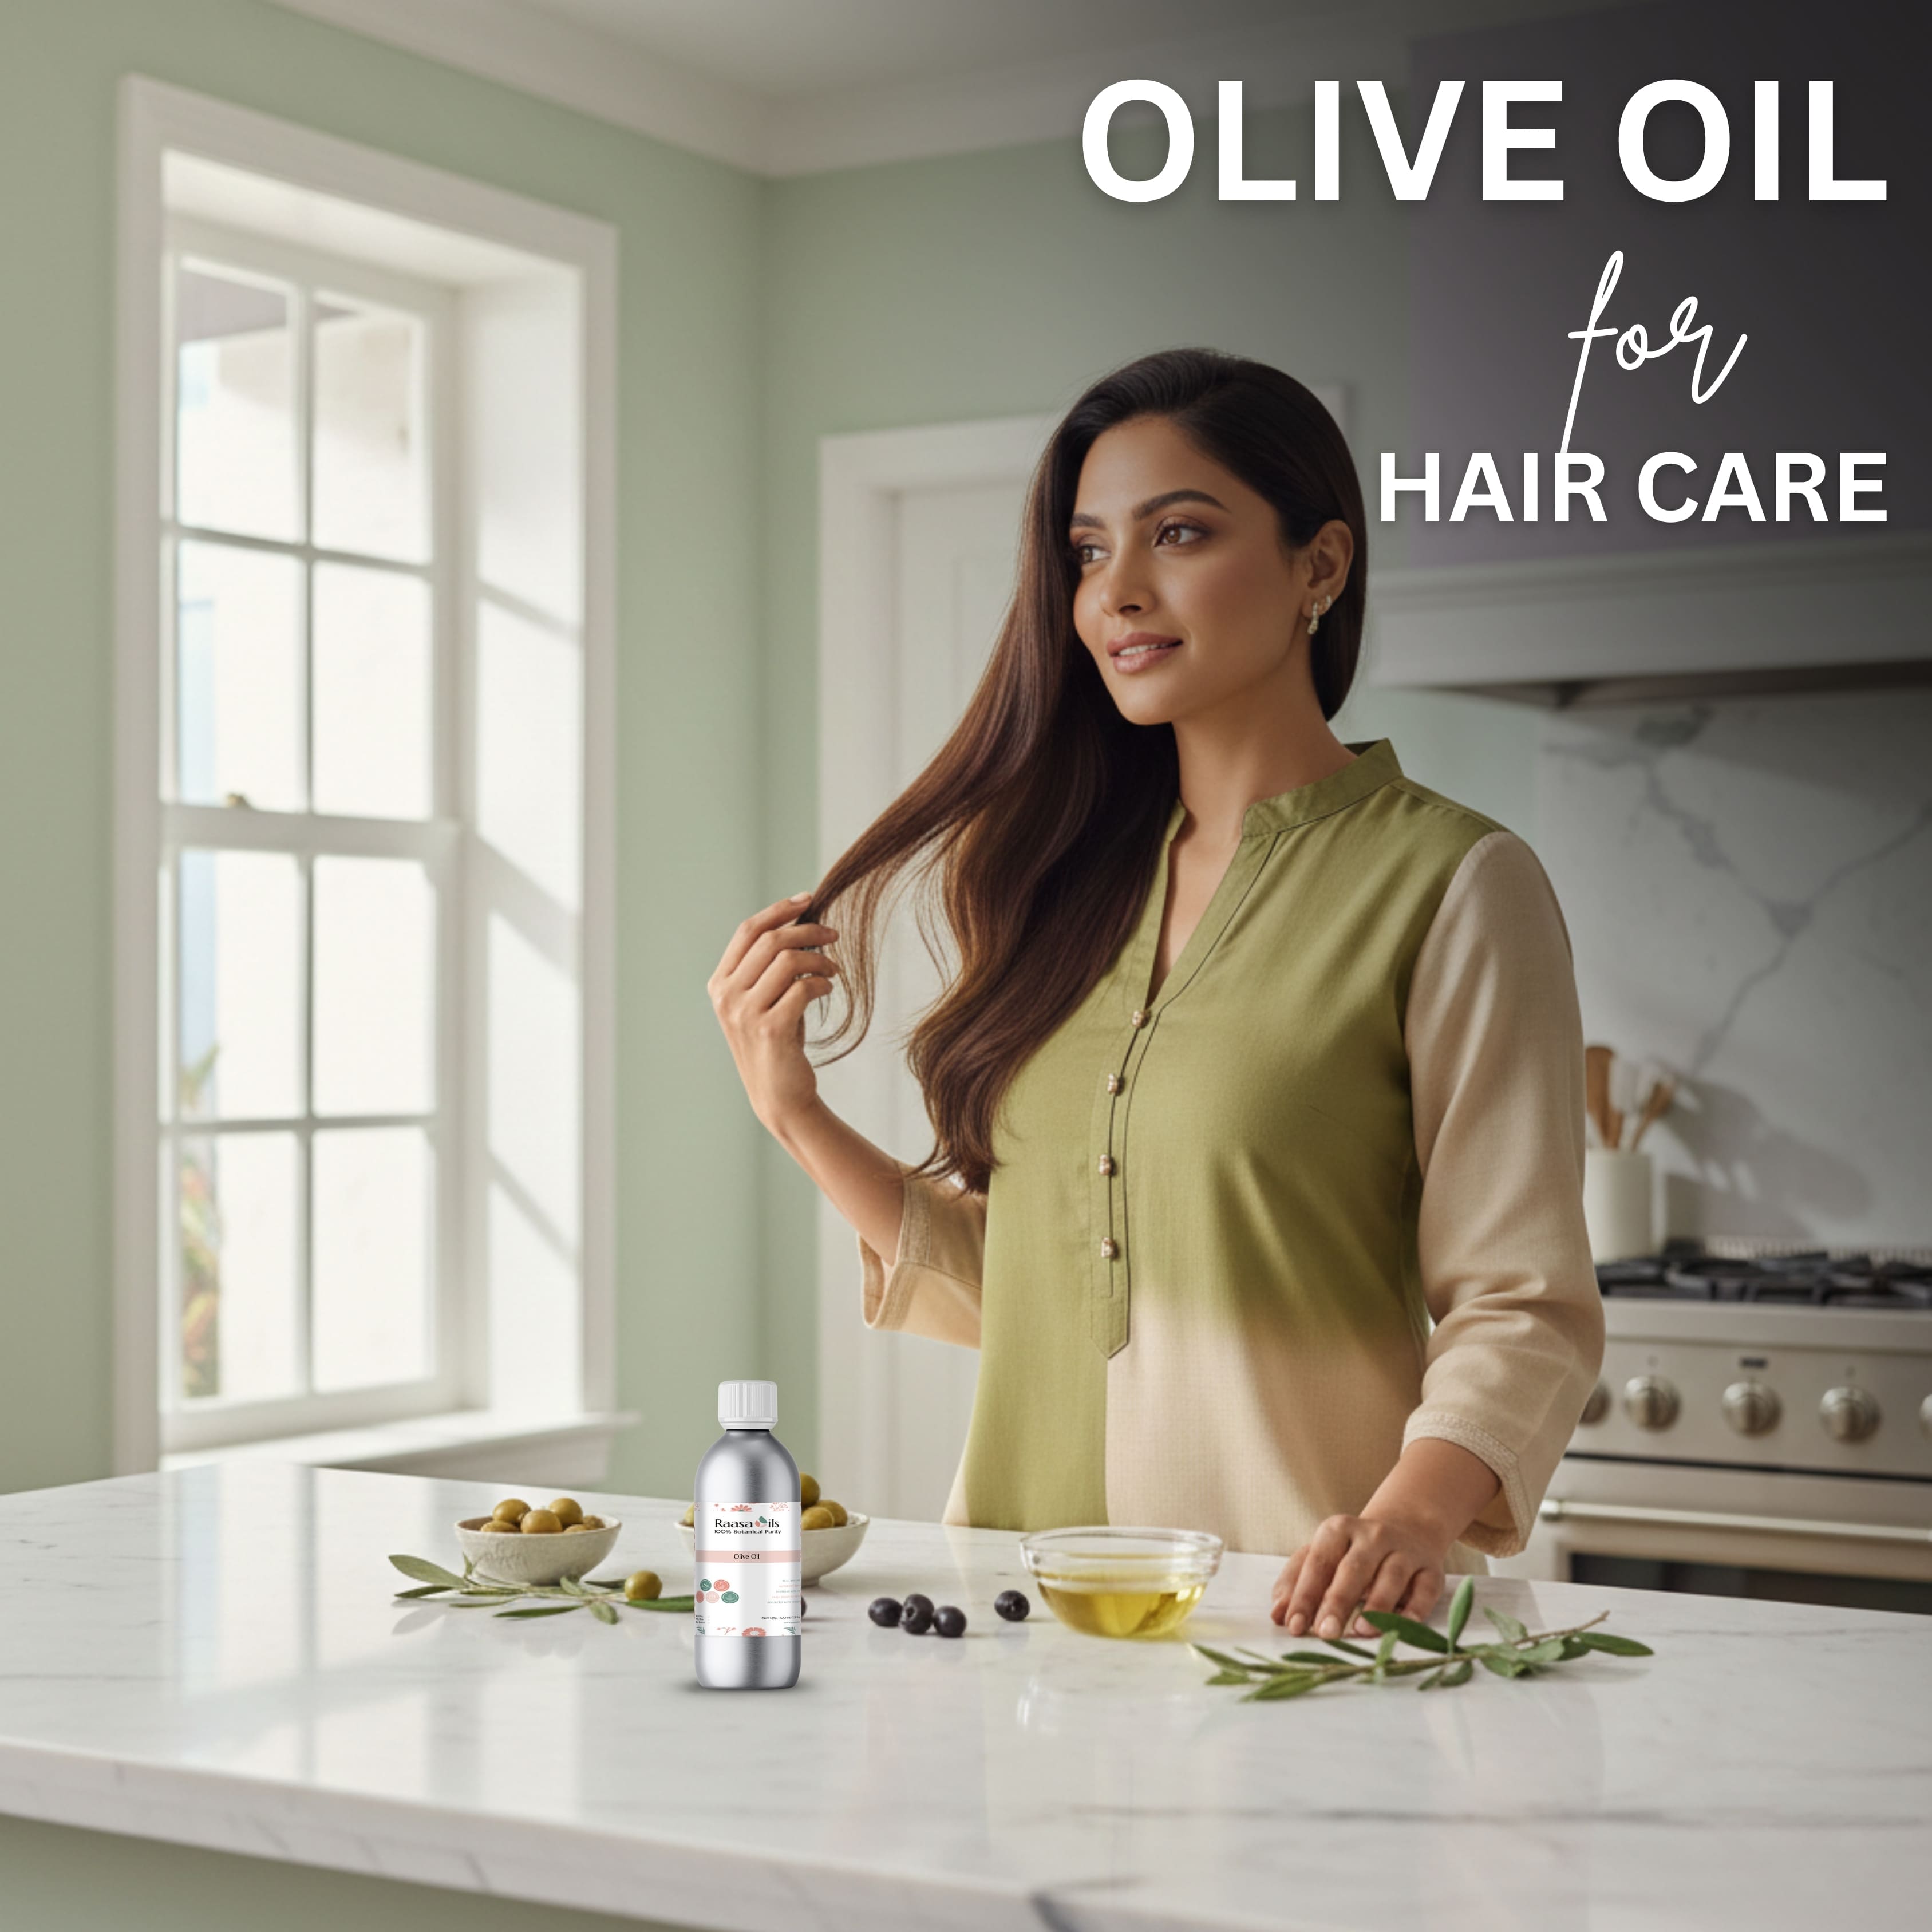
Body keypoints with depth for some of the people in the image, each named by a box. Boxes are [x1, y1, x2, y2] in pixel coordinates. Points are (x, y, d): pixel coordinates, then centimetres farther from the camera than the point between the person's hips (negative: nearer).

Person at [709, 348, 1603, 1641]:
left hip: (1288, 1600, -4)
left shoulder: (1451, 885, -2)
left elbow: (1522, 1308, -7)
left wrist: (1414, 1514, -24)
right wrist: (797, 1114, 7)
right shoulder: (1077, 879, 14)